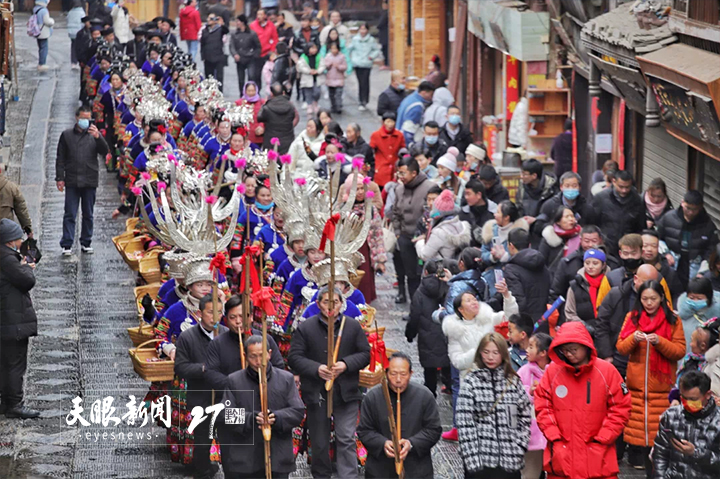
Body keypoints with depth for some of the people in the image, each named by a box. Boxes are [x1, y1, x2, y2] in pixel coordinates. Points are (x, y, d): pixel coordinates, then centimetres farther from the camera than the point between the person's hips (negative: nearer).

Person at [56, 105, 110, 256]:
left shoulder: (94, 135, 9)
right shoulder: (66, 135, 8)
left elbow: (105, 152, -4)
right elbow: (60, 159, 8)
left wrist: (98, 137, -19)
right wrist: (59, 178, 1)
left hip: (90, 181, 1)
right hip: (71, 181, -1)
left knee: (88, 214, 7)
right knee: (70, 214, -5)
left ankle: (86, 243, 15)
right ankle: (67, 245, -6)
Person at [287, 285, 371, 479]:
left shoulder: (353, 327, 3)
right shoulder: (305, 328, 0)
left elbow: (365, 354, 5)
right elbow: (294, 357, -3)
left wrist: (346, 364, -13)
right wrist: (316, 368, -19)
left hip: (346, 392, 0)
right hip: (317, 393, 0)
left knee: (346, 439, -8)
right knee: (319, 442, 12)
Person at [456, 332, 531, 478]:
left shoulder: (514, 382, 6)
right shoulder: (471, 382, -2)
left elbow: (525, 419, 8)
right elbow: (465, 424, -7)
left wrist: (519, 449, -3)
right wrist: (471, 459, -13)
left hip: (510, 461, 2)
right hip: (480, 460, -2)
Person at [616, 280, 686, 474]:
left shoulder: (672, 321, 0)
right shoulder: (632, 317, 5)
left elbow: (680, 351, -4)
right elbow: (621, 348, 3)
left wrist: (659, 341, -20)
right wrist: (633, 339, -18)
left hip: (661, 386, -2)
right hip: (636, 384, 2)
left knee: (659, 426, -5)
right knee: (636, 422, 1)